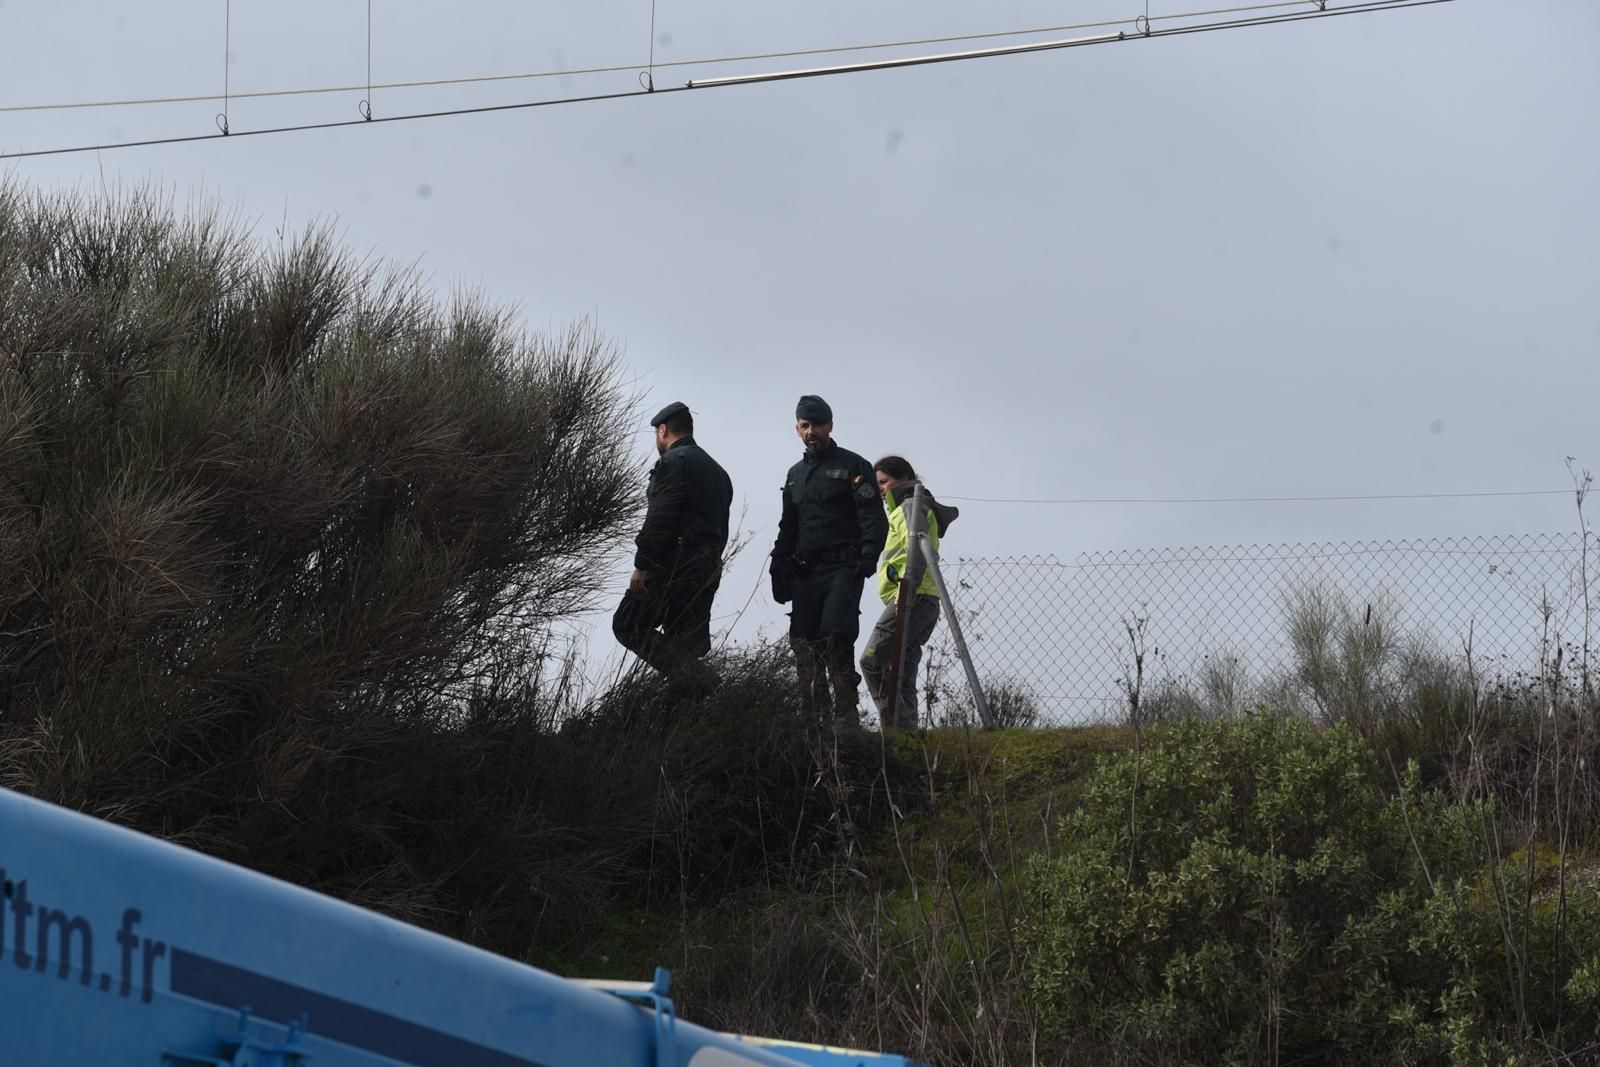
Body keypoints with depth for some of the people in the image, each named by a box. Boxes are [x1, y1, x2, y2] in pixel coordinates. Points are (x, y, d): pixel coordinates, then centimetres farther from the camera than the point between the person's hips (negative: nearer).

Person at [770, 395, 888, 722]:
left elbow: (874, 519, -6)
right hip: (805, 572, 6)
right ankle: (815, 717, 3)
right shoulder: (795, 474, 22)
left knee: (835, 639, -19)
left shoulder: (852, 466, 3)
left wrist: (868, 557, -21)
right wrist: (779, 569, 17)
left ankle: (846, 715, -20)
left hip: (842, 569, -6)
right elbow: (787, 529, 28)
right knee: (804, 647, 0)